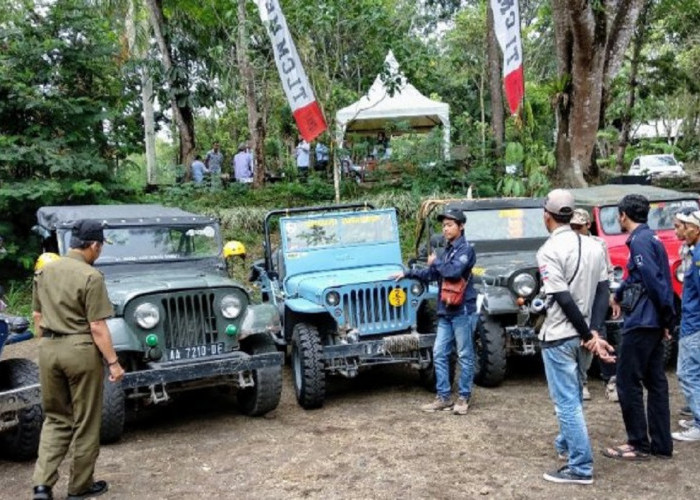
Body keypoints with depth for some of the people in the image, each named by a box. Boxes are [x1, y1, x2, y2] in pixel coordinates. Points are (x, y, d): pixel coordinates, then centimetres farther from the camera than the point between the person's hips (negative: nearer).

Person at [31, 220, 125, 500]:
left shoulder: (43, 271, 6)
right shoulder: (91, 277, -15)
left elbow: (38, 317, 12)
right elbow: (97, 327, -16)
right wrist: (113, 362, -11)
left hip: (48, 349, 6)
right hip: (81, 350, -6)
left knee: (55, 418, 18)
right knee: (85, 422, 9)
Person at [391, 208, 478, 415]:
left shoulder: (466, 249, -9)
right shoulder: (447, 250, 15)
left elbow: (454, 272, -25)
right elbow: (431, 274, 24)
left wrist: (435, 261, -8)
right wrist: (407, 273, 21)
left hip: (463, 310, -8)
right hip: (446, 311, 8)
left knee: (465, 356, 1)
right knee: (439, 354, 7)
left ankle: (464, 398, 10)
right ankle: (443, 397, 14)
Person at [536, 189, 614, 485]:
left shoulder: (549, 251, -17)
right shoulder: (593, 246, 5)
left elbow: (564, 299, -21)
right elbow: (603, 291, 1)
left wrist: (588, 335, -13)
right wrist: (594, 331, -5)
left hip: (558, 336, -8)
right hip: (579, 334, 8)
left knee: (566, 402, -1)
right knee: (572, 395, 24)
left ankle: (580, 468, 4)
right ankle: (566, 444, 41)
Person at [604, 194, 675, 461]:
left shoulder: (639, 241, -16)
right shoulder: (650, 238, 14)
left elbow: (654, 282, -22)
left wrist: (667, 317, -13)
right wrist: (619, 294, 40)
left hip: (641, 323, -10)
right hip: (654, 324, 10)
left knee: (628, 383, 0)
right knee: (655, 383, 13)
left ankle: (639, 445, 7)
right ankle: (661, 444, 20)